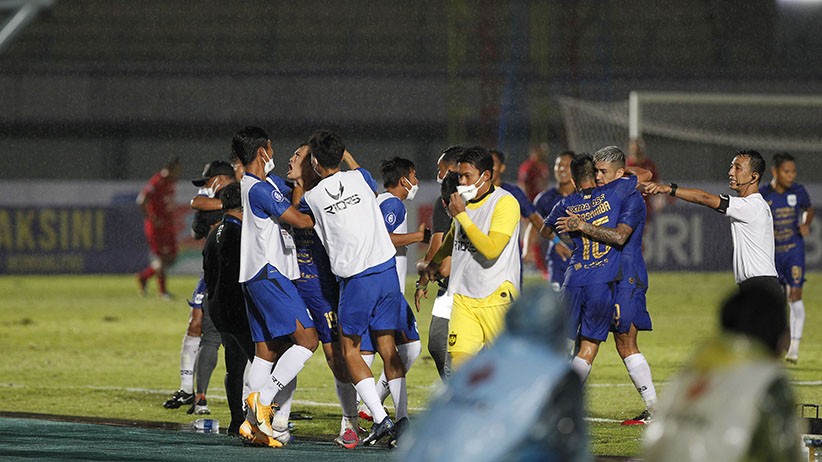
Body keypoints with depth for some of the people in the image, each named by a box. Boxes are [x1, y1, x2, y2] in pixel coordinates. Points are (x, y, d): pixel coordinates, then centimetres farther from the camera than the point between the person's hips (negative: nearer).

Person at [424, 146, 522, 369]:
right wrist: (435, 262, 46)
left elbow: (492, 250, -23)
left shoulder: (505, 202, -11)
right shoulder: (463, 201, 11)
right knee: (459, 356, -8)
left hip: (496, 297, -6)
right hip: (463, 296, 6)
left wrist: (461, 215, -19)